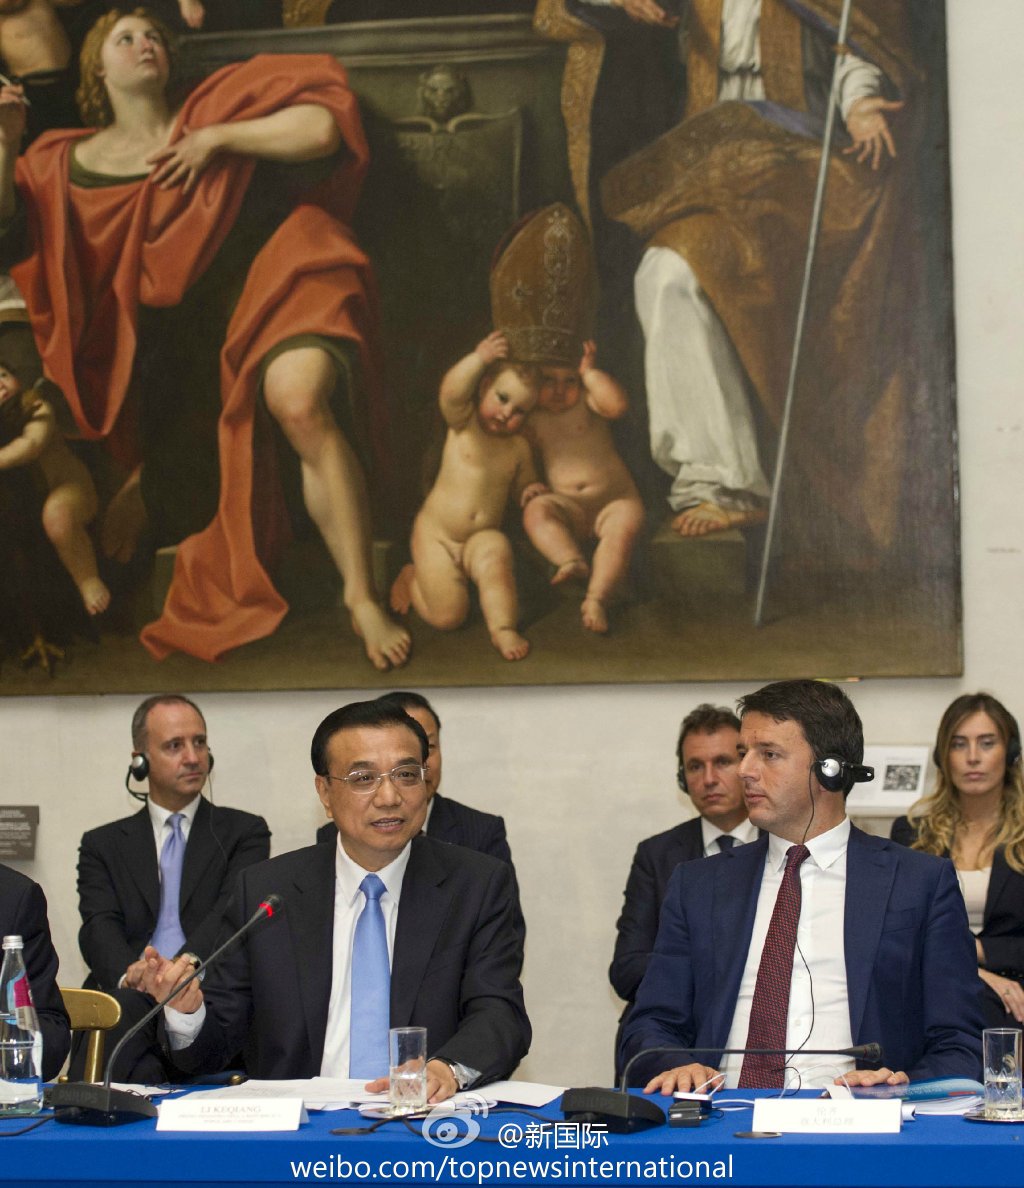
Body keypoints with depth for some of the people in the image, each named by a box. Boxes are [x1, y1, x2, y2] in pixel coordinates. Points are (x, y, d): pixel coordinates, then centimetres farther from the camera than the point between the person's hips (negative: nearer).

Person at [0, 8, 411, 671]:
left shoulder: (217, 107, 4)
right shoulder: (73, 164, 11)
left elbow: (322, 128, -6)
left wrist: (217, 138, -10)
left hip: (276, 280, -4)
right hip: (188, 328, 4)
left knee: (299, 402, -34)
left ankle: (362, 596, -30)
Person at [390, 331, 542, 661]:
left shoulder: (519, 447, 4)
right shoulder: (464, 423, -8)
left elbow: (521, 486, 20)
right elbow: (451, 393, -32)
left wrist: (530, 490, -5)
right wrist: (479, 359, -47)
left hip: (481, 537, 2)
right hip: (436, 534, -2)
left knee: (496, 556, -35)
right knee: (447, 616, -7)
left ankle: (503, 629, -29)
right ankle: (411, 578, 23)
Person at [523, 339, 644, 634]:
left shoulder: (587, 401, 4)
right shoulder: (532, 419, 11)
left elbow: (617, 404, -16)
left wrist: (589, 371, -12)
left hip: (613, 497, -2)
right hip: (567, 506, 2)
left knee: (626, 523, -33)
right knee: (535, 510, -28)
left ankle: (596, 598, -37)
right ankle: (573, 561, -45)